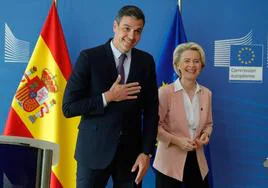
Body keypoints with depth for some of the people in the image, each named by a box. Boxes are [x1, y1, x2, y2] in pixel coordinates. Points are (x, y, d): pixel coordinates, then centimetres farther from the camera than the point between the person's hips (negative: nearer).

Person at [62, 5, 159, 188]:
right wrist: (108, 97, -16)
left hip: (131, 150, 3)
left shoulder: (146, 61, 3)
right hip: (94, 149, -2)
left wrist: (146, 152, -3)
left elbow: (151, 111, 4)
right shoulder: (89, 57, -7)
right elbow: (68, 107, -8)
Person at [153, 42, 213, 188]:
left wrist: (205, 135, -5)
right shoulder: (165, 92, -12)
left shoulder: (206, 93, 4)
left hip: (197, 160, 5)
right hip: (170, 162, -4)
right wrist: (176, 140, -18)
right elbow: (155, 125, -8)